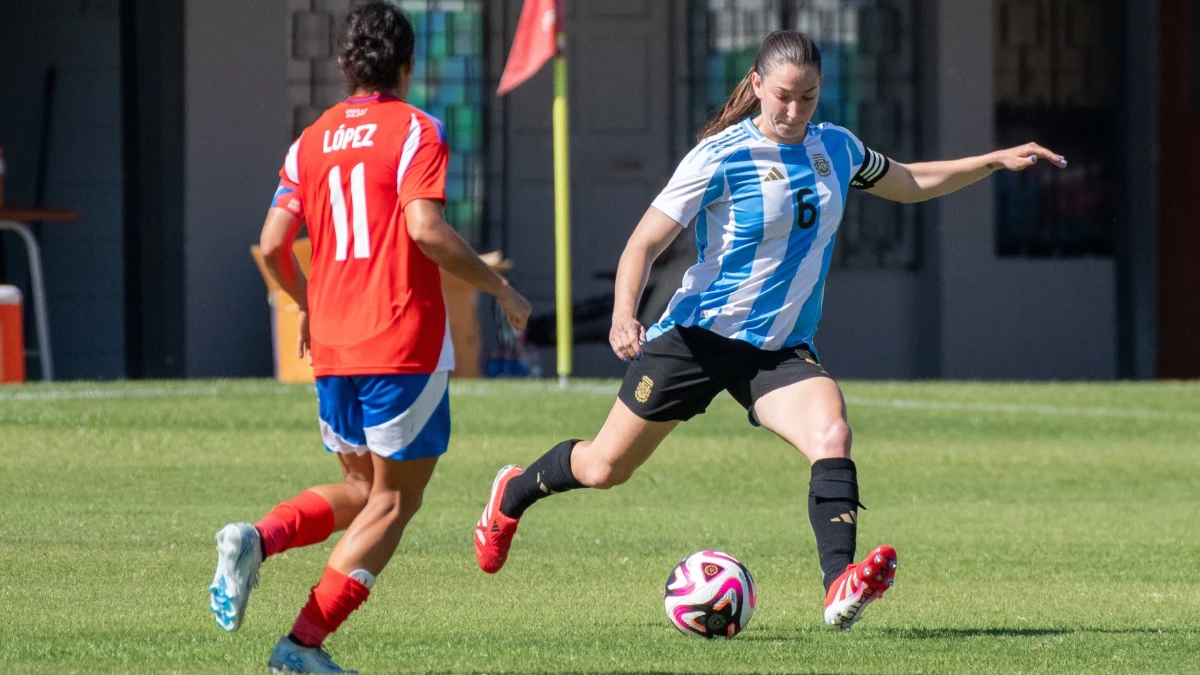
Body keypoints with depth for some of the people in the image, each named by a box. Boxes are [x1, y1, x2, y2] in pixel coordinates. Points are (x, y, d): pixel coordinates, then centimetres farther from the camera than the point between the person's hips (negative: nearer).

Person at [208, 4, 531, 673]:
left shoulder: (313, 141, 11)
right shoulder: (415, 131, -6)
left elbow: (273, 244, 5)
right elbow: (424, 228, -19)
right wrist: (499, 287, -9)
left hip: (333, 346, 6)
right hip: (405, 344, -6)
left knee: (361, 489, 21)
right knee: (394, 499, 5)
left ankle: (255, 539, -8)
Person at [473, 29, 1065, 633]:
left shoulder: (836, 149, 5)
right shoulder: (721, 157, -12)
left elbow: (910, 183, 25)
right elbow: (645, 242, -14)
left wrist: (995, 161, 18)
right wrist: (624, 313, -31)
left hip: (782, 350, 4)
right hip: (699, 335, -4)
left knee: (832, 434, -27)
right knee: (605, 468, 5)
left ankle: (840, 586, -41)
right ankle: (512, 494, 37)